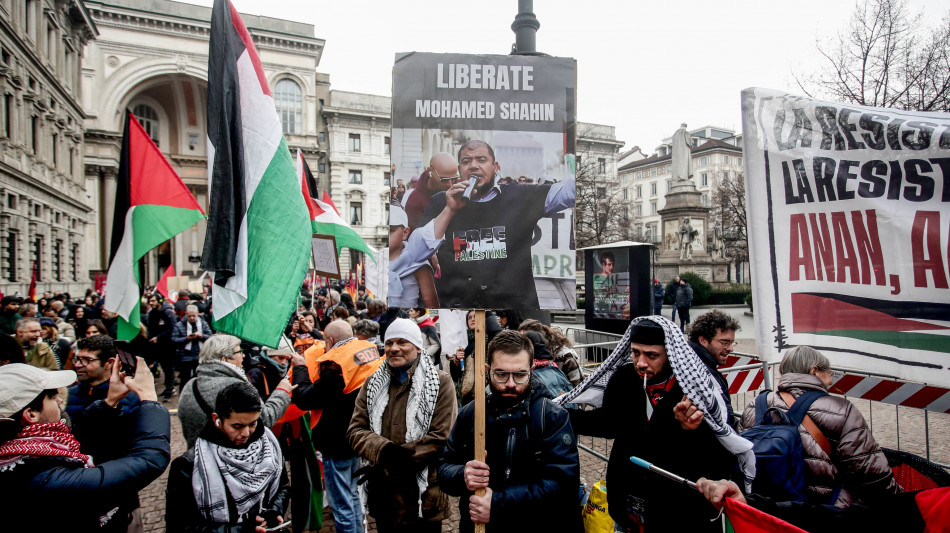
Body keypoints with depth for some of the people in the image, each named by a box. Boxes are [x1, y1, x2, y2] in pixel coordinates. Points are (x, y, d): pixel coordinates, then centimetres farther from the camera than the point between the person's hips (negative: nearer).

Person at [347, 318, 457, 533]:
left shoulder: (440, 383, -7)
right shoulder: (373, 383, 8)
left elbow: (442, 437, -14)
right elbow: (355, 430, 0)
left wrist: (395, 461, -19)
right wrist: (384, 450, -21)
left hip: (424, 497, -4)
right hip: (383, 496, 4)